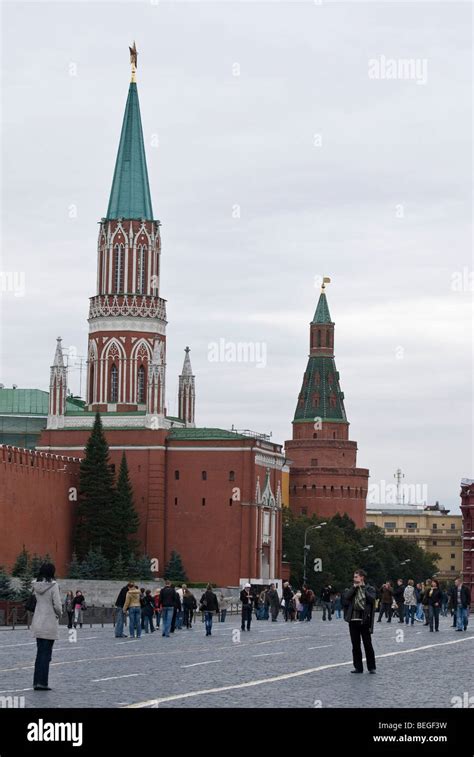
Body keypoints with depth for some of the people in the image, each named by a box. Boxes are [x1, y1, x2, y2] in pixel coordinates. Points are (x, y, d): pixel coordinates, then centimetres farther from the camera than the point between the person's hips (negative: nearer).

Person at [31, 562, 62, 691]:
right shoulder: (53, 586, -14)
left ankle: (37, 682, 15)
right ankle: (42, 683, -1)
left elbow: (32, 603, 7)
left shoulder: (36, 586, 3)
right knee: (46, 654, 0)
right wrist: (59, 614, 5)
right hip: (49, 623, -6)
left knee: (40, 653, 14)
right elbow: (57, 605, -16)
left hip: (37, 623, 6)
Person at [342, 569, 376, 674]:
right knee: (355, 645, 6)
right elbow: (345, 598, -4)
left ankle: (371, 667, 5)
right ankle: (358, 667, 12)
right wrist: (354, 588, -4)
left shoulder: (369, 589, 4)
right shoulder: (351, 589, 13)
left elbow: (371, 598, -14)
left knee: (368, 644, -2)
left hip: (364, 620, -4)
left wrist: (362, 588, -6)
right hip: (353, 620, 4)